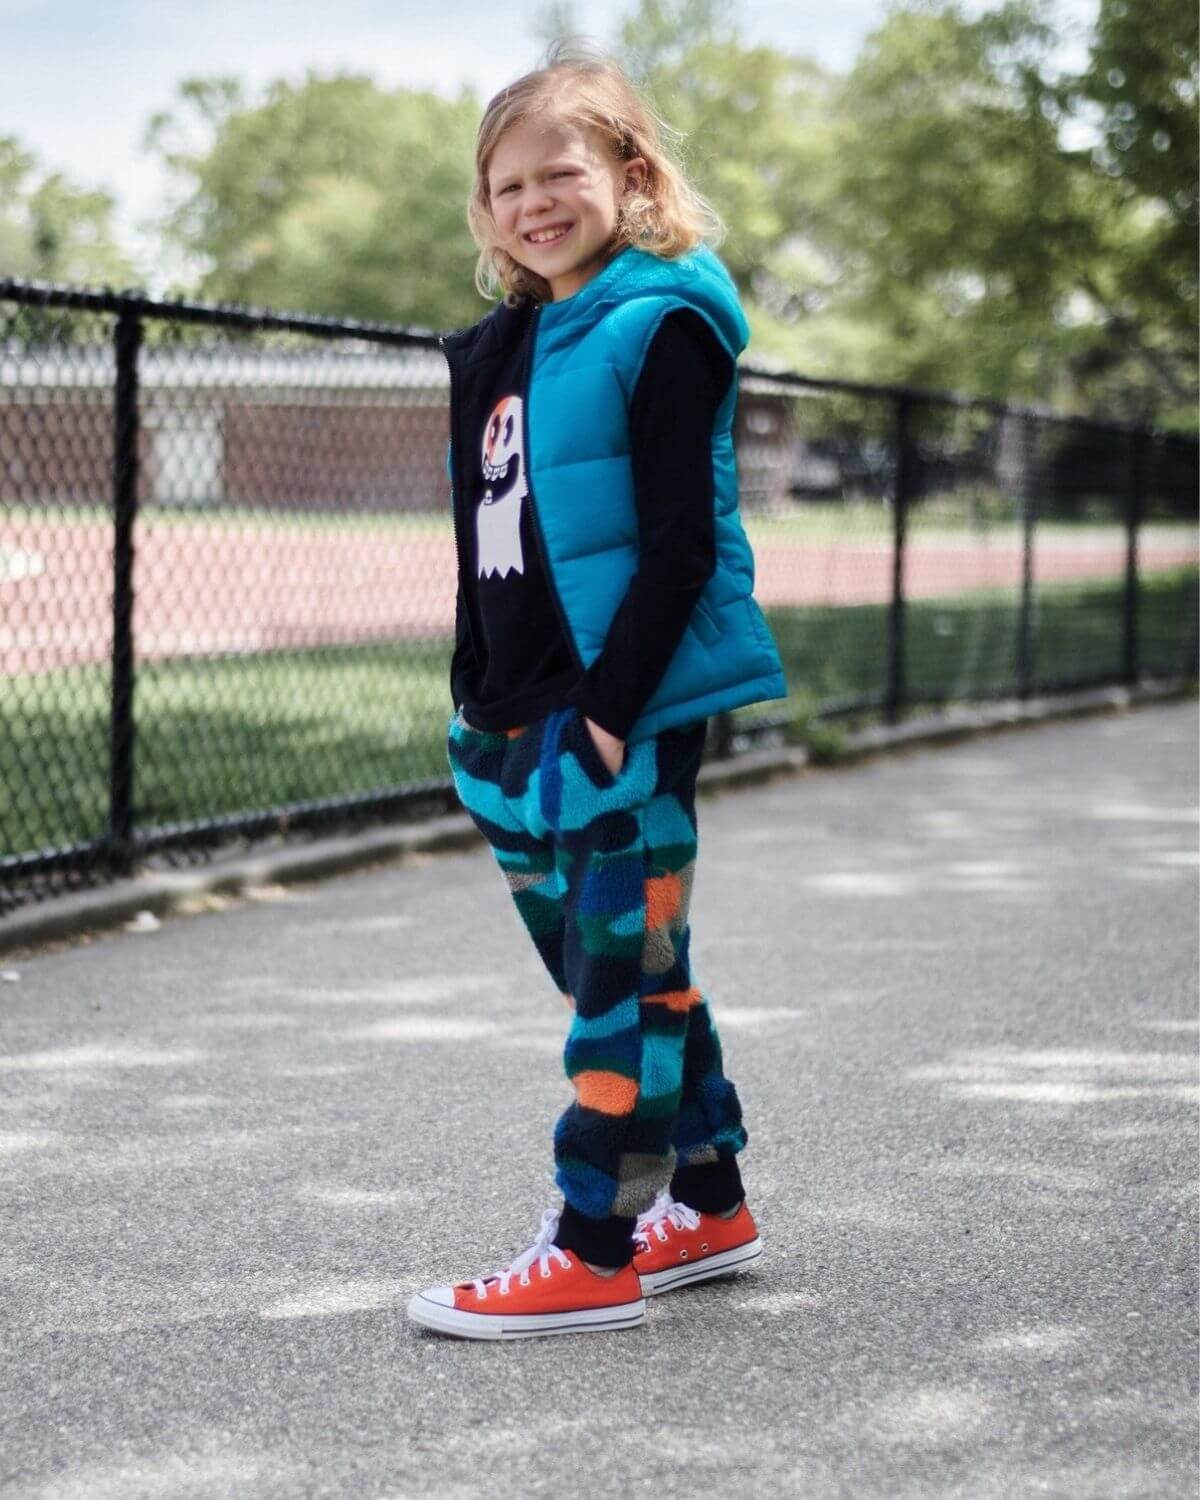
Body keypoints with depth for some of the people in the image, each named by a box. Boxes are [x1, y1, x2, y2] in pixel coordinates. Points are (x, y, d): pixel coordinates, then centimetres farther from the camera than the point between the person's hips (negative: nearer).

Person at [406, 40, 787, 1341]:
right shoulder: (497, 353, 15)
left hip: (628, 709, -9)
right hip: (519, 719, 9)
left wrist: (612, 710, -20)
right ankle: (706, 1203, 28)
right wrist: (478, 702, 14)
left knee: (622, 966, -4)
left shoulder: (662, 328, -9)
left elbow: (680, 541, -16)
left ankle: (598, 1252, 1)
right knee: (615, 962, 15)